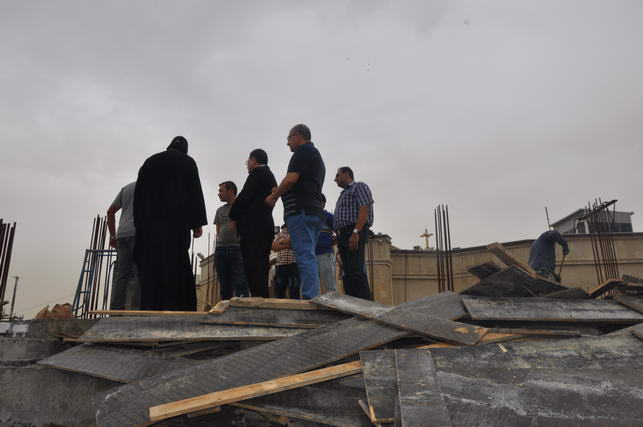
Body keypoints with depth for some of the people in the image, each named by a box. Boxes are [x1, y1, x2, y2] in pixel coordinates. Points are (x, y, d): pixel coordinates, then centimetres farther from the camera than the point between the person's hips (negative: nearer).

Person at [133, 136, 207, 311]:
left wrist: (140, 224, 14)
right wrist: (197, 223, -3)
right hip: (177, 220, -3)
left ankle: (149, 309, 1)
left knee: (150, 265, 4)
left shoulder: (149, 162, 18)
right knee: (175, 264, -4)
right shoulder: (188, 162, 7)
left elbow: (139, 194, 14)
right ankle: (174, 308, -10)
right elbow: (195, 192, -2)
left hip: (150, 220, 3)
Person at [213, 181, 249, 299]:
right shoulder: (220, 211, 22)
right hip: (221, 249, 5)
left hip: (239, 248, -5)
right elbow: (218, 232, 20)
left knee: (240, 284, -15)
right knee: (225, 287, 4)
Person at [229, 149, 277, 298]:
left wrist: (233, 217, 4)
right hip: (265, 226, 10)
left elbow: (244, 197, -10)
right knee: (261, 269, 8)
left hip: (253, 228, -10)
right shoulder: (270, 176, 25)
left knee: (253, 270, -13)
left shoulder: (258, 173, -3)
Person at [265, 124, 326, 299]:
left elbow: (291, 179, -14)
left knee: (305, 257, -14)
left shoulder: (303, 150, -1)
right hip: (315, 211, 10)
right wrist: (280, 192, 23)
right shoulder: (317, 156, 29)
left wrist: (273, 196, 0)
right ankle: (314, 299, 7)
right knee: (309, 257, 8)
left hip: (300, 210, -10)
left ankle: (309, 300, -17)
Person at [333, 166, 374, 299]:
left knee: (356, 271, -18)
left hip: (355, 234, -9)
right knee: (348, 273, 2)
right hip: (343, 235, 9)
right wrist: (340, 243, 13)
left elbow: (364, 209, -11)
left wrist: (355, 232, -23)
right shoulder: (343, 194, 31)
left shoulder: (359, 187, 5)